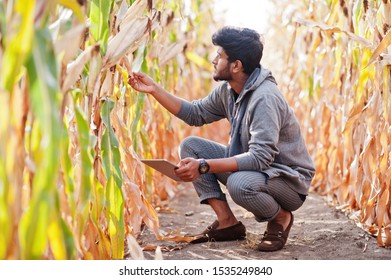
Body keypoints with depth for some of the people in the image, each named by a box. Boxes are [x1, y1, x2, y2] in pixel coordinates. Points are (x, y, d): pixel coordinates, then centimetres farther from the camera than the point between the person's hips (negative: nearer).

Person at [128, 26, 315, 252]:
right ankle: (228, 223, -2)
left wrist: (204, 166, -37)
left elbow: (260, 158, -34)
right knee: (190, 145, -1)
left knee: (239, 183, -40)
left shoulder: (265, 98, -28)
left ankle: (281, 218, -6)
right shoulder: (227, 90, -1)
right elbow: (195, 114, 12)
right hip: (253, 167, 8)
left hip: (290, 180, -8)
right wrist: (154, 89, 4)